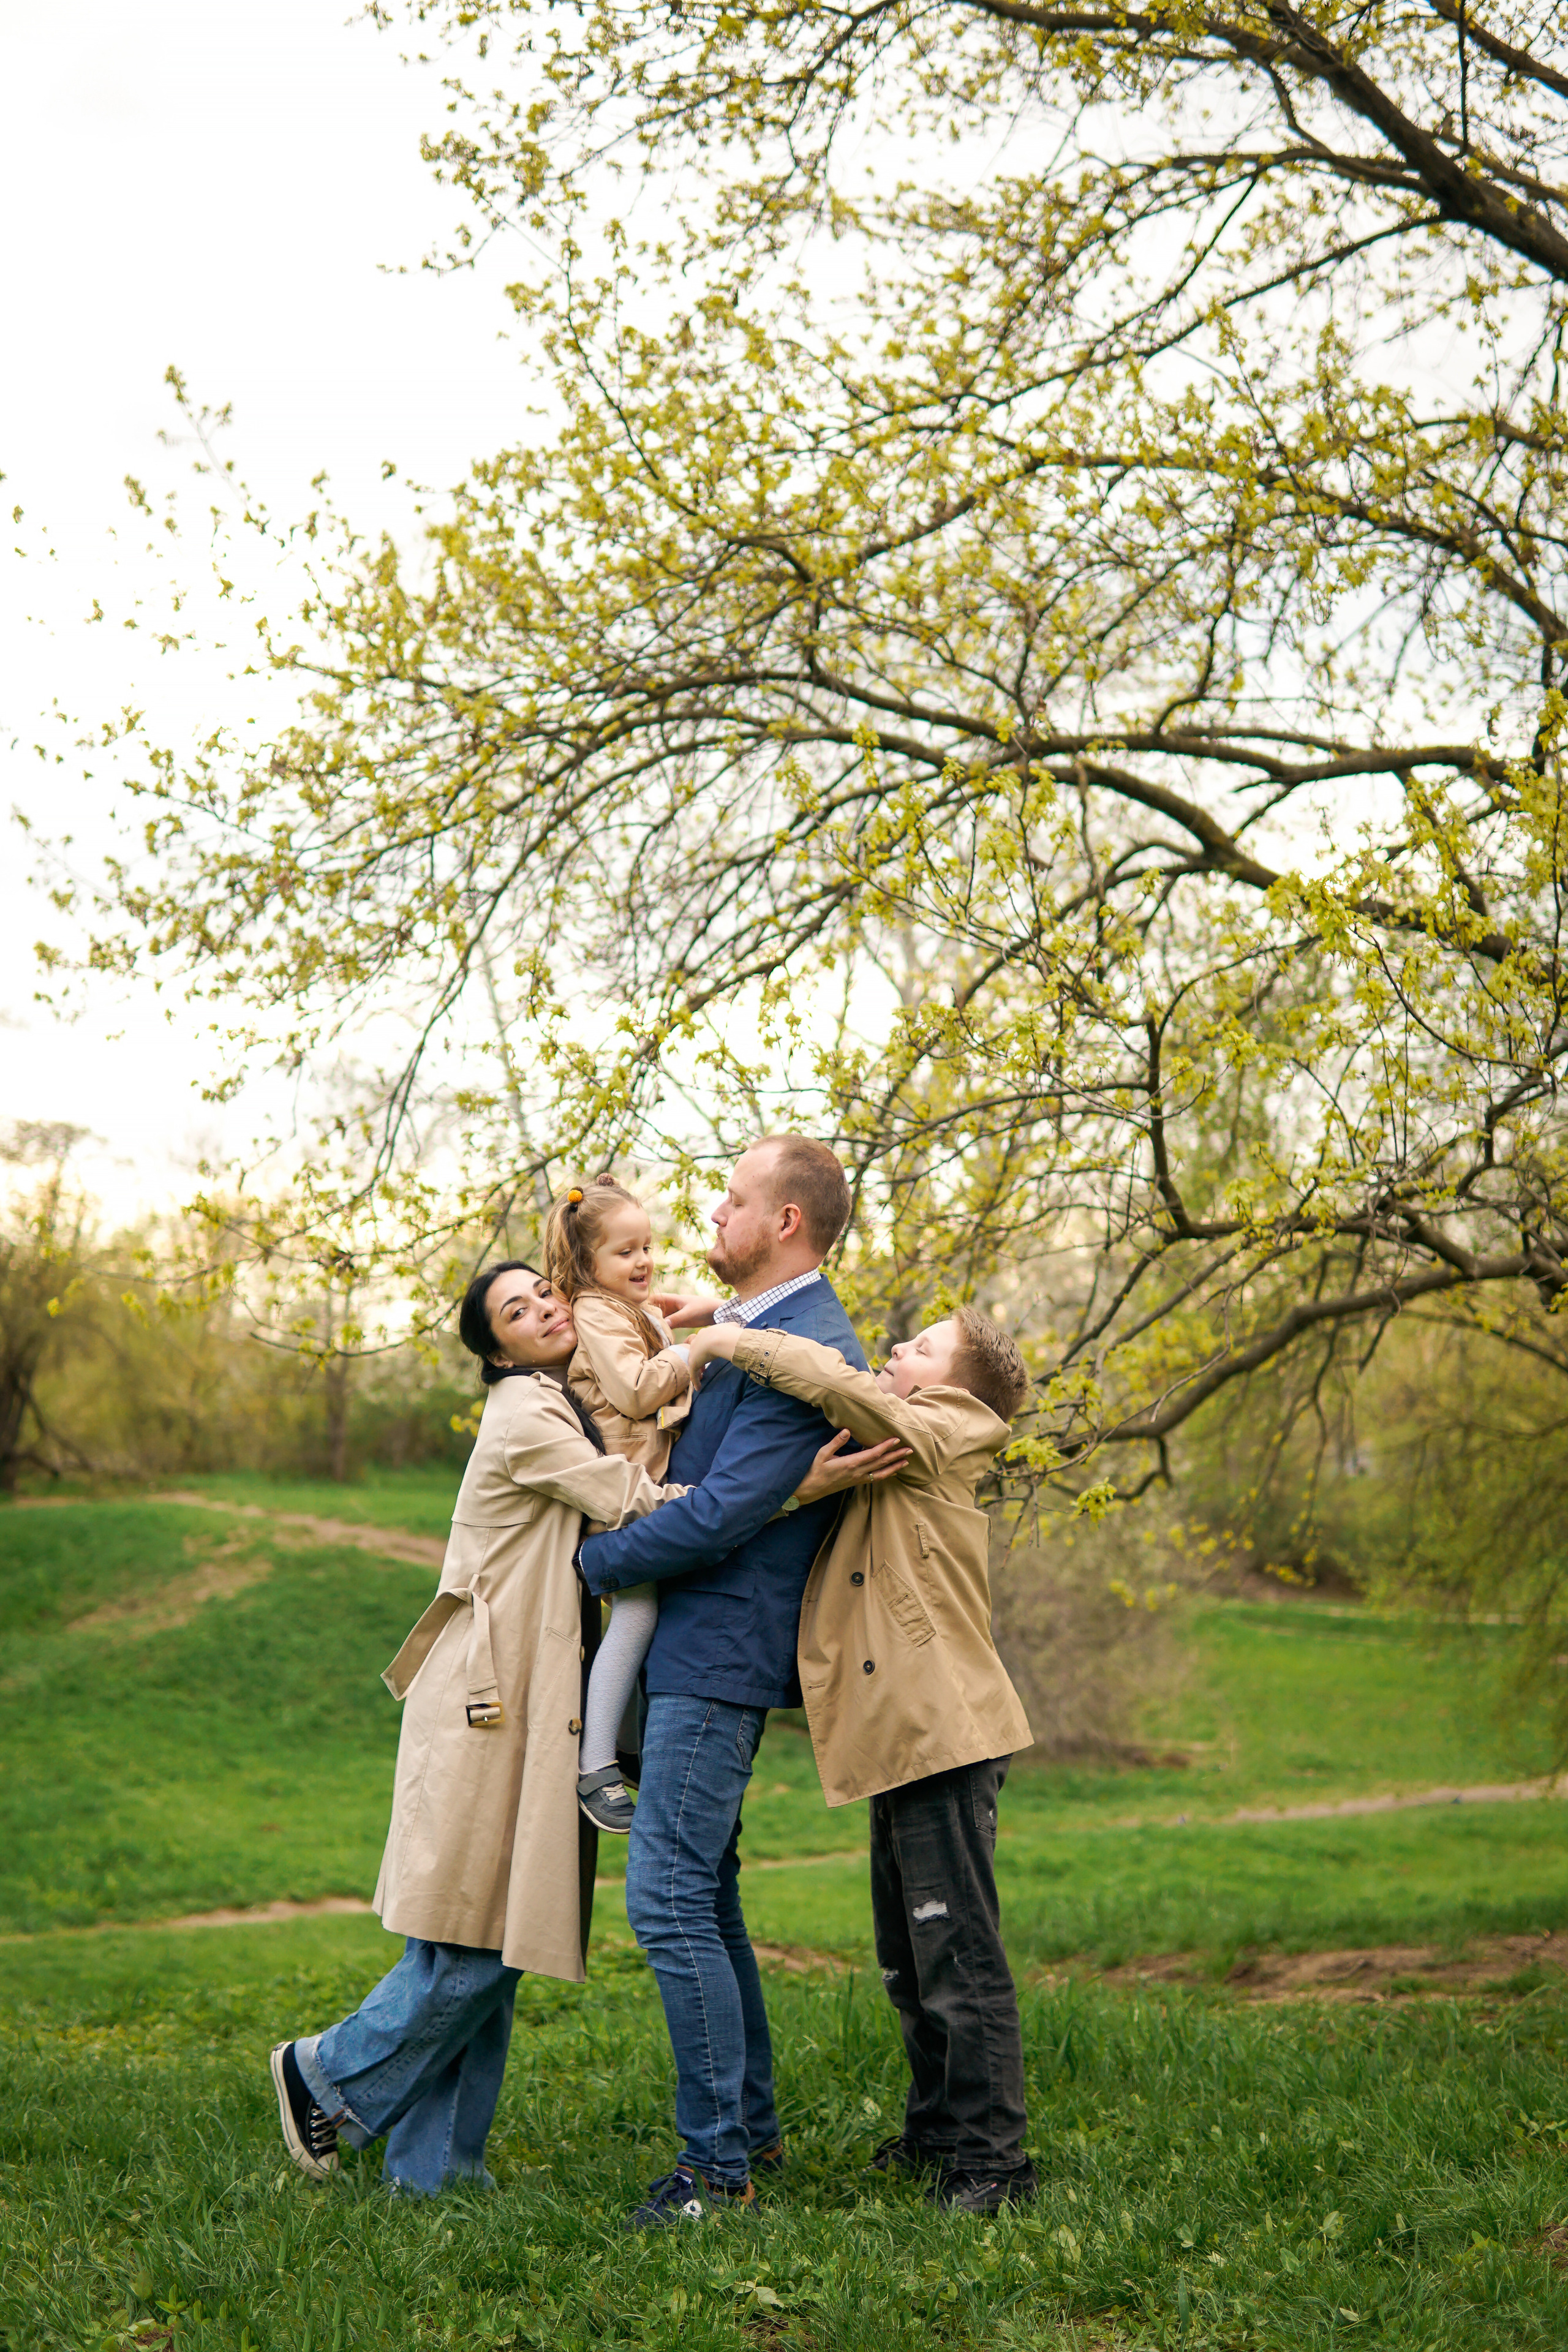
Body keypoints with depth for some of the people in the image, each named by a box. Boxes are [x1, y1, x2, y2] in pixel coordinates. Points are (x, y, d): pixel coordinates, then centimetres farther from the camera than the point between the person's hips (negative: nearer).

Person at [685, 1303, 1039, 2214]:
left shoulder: (937, 1439, -8)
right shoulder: (895, 1452, 19)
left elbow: (837, 1384, -24)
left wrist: (735, 1343, -12)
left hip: (944, 1732, -10)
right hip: (905, 1738, 10)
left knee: (958, 1953, -7)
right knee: (909, 1960, 18)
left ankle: (993, 2160, -2)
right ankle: (937, 2131, 31)